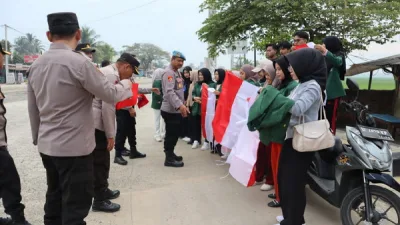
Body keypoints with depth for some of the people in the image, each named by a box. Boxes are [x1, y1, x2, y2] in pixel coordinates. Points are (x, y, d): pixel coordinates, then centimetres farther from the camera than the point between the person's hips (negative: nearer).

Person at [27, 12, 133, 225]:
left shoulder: (35, 65, 5)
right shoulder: (78, 62, -17)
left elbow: (33, 109, 12)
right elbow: (111, 95, -11)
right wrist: (126, 84, 9)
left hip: (47, 146, 8)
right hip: (74, 147, -7)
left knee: (54, 198, 20)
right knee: (75, 205, 4)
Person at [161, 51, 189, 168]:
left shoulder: (177, 72, 16)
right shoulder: (169, 72, -15)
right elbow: (169, 92, -27)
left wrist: (182, 104, 20)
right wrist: (180, 105, -35)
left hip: (176, 109, 10)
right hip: (171, 110, -9)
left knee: (174, 134, 16)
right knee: (171, 134, -3)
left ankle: (171, 154, 29)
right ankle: (169, 159, 6)